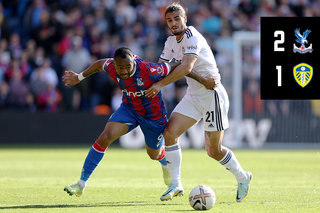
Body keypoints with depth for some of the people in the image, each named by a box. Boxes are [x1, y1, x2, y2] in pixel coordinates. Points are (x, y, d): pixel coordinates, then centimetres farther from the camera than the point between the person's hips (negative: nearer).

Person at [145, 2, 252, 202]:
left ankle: (243, 178, 24)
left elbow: (186, 67, -33)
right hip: (193, 96, 8)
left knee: (214, 150, -2)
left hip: (212, 94, -8)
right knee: (170, 132, -11)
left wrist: (160, 84, -33)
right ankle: (176, 185, -5)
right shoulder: (171, 42, 7)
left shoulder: (193, 38, -20)